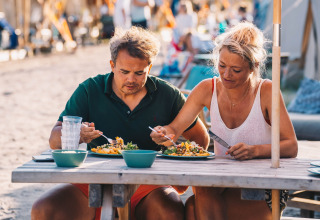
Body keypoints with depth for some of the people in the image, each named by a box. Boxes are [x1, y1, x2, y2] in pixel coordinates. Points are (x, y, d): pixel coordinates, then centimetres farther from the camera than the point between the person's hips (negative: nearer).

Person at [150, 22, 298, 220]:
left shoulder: (266, 91, -10)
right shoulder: (208, 89, 0)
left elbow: (291, 147, -13)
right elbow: (175, 128, 3)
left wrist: (255, 150, -30)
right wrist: (164, 133, -21)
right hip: (222, 180, 4)